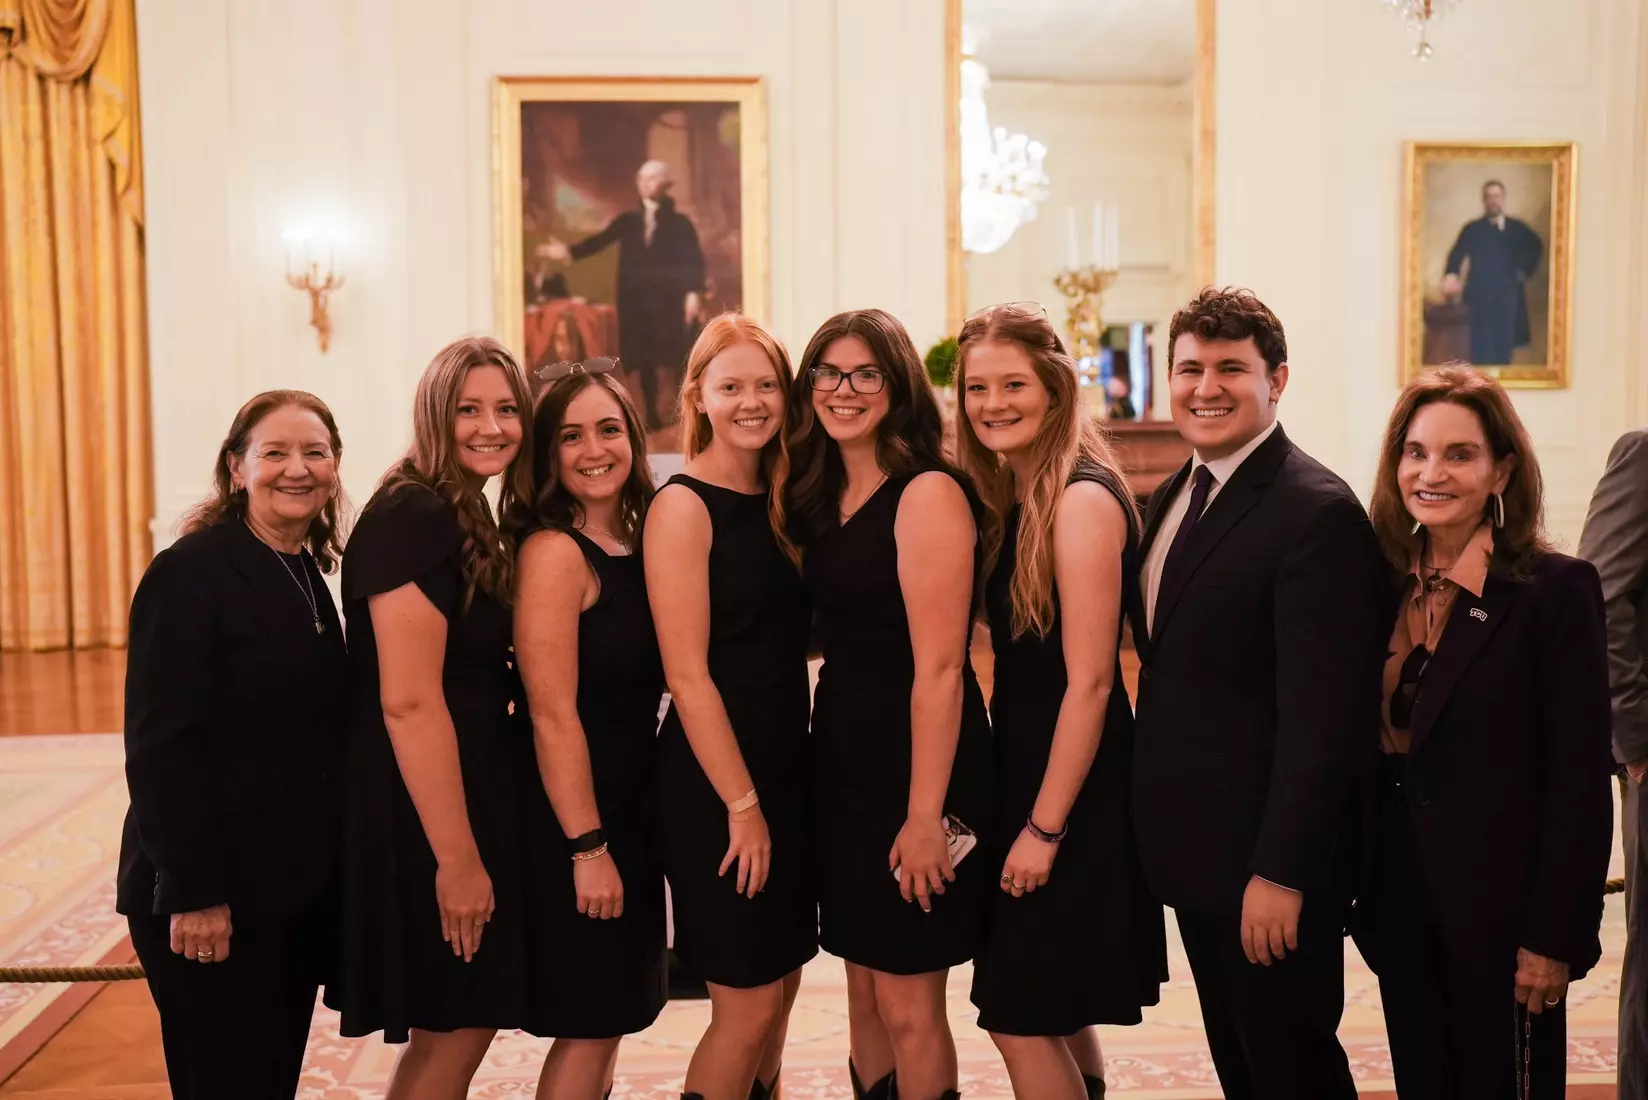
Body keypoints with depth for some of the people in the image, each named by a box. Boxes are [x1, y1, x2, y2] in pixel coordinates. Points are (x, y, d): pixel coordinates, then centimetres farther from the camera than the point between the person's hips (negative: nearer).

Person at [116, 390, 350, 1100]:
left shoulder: (306, 574, 11)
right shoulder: (190, 573, -13)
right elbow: (161, 747, -17)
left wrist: (328, 872, 10)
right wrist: (190, 894, -18)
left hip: (300, 889, 8)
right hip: (215, 897, -7)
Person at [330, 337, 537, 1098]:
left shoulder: (470, 520, 11)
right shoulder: (411, 515, -18)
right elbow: (408, 701, -24)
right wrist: (457, 856, -23)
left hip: (467, 792, 9)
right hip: (425, 813, -9)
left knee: (453, 1027, 18)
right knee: (456, 1029, 3)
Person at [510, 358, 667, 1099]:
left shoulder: (640, 544, 6)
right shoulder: (552, 551, -17)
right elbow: (552, 715, -20)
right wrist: (587, 846, -19)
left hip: (632, 808, 8)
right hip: (571, 822, -8)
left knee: (611, 1016, 18)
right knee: (589, 1025, 4)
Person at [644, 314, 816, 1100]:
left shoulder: (777, 503, 9)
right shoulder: (683, 506, -13)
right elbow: (687, 676, -17)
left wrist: (775, 793, 6)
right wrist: (741, 804, -16)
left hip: (785, 774, 7)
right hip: (713, 787, -7)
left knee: (778, 990, 15)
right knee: (746, 1006, 1)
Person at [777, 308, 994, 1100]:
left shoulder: (928, 493, -14)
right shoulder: (819, 498, 9)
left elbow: (940, 668, -18)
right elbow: (837, 633, 12)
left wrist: (925, 813, -20)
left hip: (917, 770, -7)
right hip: (839, 764, 8)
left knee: (908, 1005, 3)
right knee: (864, 991, 16)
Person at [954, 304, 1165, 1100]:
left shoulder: (1083, 497, -18)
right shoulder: (1010, 496, 8)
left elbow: (1089, 680, -20)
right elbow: (1022, 659, 9)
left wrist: (1045, 827, -17)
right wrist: (1022, 809, 7)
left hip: (1070, 791, -8)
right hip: (1022, 769, 8)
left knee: (1023, 1017, 1)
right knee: (1049, 1010, 19)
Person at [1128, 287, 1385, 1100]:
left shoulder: (1317, 513, -18)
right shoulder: (1174, 497, 8)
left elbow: (1323, 716, -21)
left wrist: (1282, 873, -21)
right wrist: (1160, 831, 11)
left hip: (1268, 863, -8)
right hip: (1195, 850, 8)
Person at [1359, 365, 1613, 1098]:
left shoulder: (1556, 590, -12)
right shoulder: (1388, 584, 3)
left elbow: (1580, 783, -13)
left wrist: (1555, 935, -14)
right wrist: (1360, 887, 7)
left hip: (1499, 908, -5)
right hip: (1400, 900, 5)